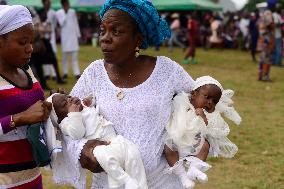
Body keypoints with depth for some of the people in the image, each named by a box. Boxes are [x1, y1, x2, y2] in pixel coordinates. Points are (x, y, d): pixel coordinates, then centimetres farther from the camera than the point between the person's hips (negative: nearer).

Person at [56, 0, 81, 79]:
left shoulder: (72, 11, 8)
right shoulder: (58, 13, -1)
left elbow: (76, 24, 12)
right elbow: (62, 24, -12)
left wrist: (78, 34, 9)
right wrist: (65, 13, -12)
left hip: (73, 35, 2)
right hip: (65, 36, -2)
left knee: (75, 55, -1)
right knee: (64, 55, 5)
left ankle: (77, 73, -4)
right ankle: (65, 73, 12)